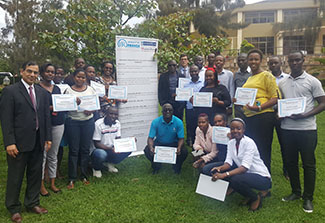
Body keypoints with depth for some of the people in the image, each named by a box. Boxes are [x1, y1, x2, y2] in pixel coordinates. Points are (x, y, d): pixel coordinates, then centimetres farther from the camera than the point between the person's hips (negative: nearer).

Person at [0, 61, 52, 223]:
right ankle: (13, 208, 26)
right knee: (15, 177, 8)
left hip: (38, 142, 5)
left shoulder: (42, 93, 10)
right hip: (19, 142, -5)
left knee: (35, 174, 15)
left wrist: (48, 138, 8)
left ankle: (32, 203, 33)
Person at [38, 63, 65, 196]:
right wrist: (48, 108, -20)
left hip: (58, 124, 5)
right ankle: (41, 185, 14)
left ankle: (52, 183, 22)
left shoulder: (57, 88, 15)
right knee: (42, 155, 0)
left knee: (53, 155, 12)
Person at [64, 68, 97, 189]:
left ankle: (84, 176, 20)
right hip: (73, 122, -2)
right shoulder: (68, 90, 1)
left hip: (88, 121, 2)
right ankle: (72, 178, 11)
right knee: (73, 150, 1)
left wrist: (91, 111, -10)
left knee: (85, 149, 8)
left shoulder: (90, 89, 8)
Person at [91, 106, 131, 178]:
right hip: (98, 149, -6)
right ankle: (96, 168, -3)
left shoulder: (117, 123, -1)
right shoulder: (98, 124, -20)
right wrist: (110, 149, -34)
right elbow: (97, 144, -20)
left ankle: (109, 163, 7)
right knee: (101, 154, -41)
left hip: (111, 149, 6)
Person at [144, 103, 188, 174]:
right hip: (159, 143, 0)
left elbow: (181, 138, -15)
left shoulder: (178, 122, -15)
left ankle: (177, 167, 8)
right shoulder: (155, 122, -15)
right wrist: (151, 147, -39)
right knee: (147, 150, -27)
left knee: (184, 151, -28)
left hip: (173, 144, 0)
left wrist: (179, 147, -38)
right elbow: (150, 138, -17)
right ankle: (156, 166, 7)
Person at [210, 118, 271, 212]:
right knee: (217, 172, -10)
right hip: (246, 174, 7)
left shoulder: (249, 142, -20)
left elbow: (245, 167, -29)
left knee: (235, 179, -34)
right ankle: (248, 196, 7)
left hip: (262, 177, -7)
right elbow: (228, 162, -5)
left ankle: (256, 198, -1)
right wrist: (220, 168, -28)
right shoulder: (231, 143, 2)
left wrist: (225, 174, -41)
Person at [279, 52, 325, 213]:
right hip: (287, 127, 4)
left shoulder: (312, 81, -1)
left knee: (308, 163, 3)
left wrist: (305, 115, -17)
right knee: (290, 162, 12)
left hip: (307, 128, -4)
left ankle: (308, 198, 16)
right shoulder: (282, 83, 11)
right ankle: (295, 192, 29)